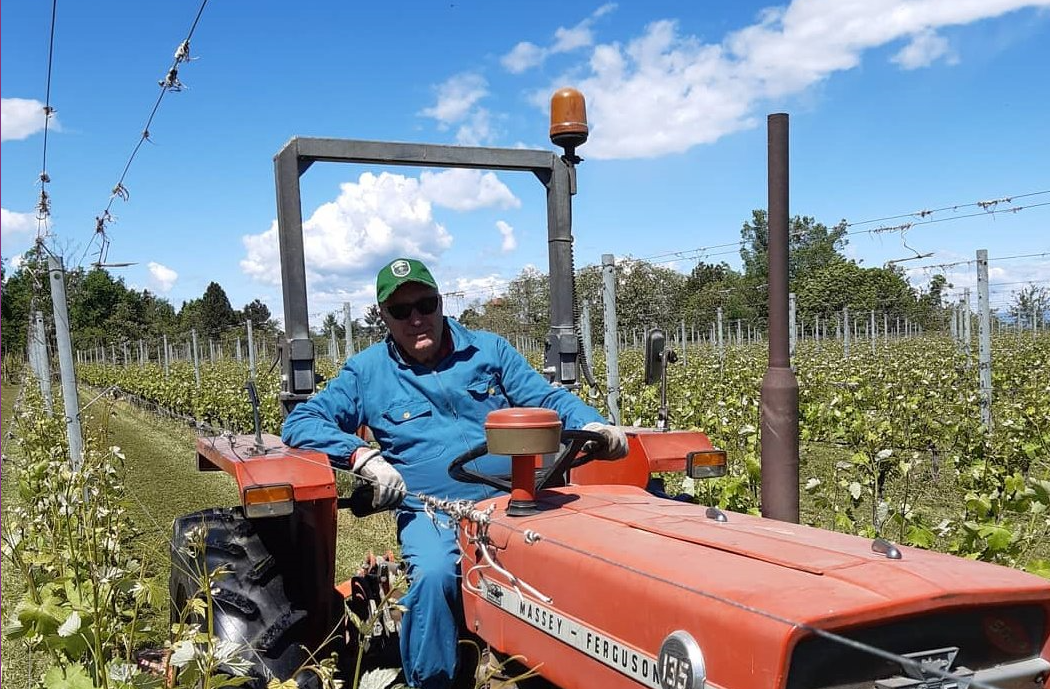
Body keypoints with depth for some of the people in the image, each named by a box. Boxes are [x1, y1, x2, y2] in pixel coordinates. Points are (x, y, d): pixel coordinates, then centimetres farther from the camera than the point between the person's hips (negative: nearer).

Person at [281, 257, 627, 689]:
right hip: (431, 513, -1)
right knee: (434, 576, -33)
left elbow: (548, 399, 12)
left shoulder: (489, 349, 14)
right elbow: (299, 423, 6)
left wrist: (591, 425, -10)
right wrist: (363, 456, -11)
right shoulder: (366, 372, 10)